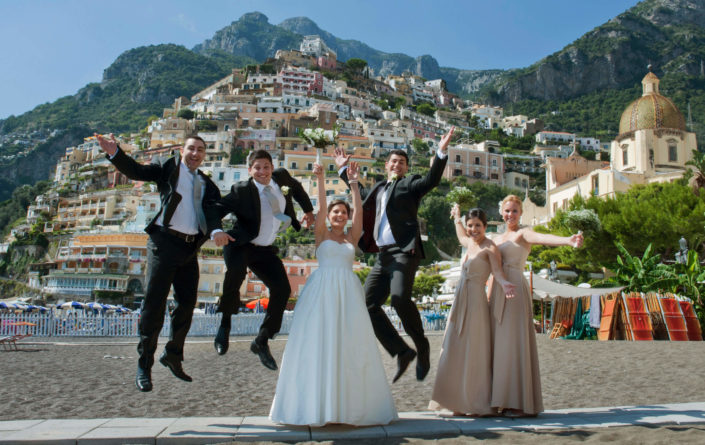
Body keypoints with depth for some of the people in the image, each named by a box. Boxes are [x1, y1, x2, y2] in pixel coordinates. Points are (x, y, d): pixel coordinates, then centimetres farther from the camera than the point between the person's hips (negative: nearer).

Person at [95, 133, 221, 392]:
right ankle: (144, 366, 3)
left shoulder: (206, 183, 20)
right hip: (165, 242, -5)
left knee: (187, 304, 10)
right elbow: (136, 171, -5)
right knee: (154, 304, -5)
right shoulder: (168, 167, 8)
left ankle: (173, 356, 29)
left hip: (190, 247, 5)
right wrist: (115, 153, -22)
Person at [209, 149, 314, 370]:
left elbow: (297, 187, 21)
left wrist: (308, 210, 24)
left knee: (282, 289, -5)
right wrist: (217, 231, -39)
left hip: (265, 250, 5)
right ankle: (224, 325, -16)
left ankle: (262, 342, 11)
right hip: (240, 245, -5)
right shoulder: (242, 190, -15)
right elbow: (216, 208, -20)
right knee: (236, 271, -37)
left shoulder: (282, 177, -1)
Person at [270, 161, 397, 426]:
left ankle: (350, 403, 5)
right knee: (320, 344, -5)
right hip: (323, 291, -2)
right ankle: (318, 404, -1)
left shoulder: (352, 238, 16)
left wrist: (353, 183, 6)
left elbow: (359, 210, 8)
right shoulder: (322, 235, 11)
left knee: (350, 345, -2)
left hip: (348, 294, 3)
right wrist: (320, 179, -9)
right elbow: (321, 207, -1)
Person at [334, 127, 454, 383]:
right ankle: (401, 352, 8)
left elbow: (432, 180, -12)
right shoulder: (379, 188, 25)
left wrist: (441, 153, -22)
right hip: (383, 255, 7)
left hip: (404, 251, -7)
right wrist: (343, 169, 45)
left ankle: (422, 347, -5)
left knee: (400, 298, -27)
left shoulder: (410, 184, 7)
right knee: (368, 304, 1)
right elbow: (361, 193, 44)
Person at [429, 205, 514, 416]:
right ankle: (461, 403, 17)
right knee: (456, 351, 9)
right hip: (460, 301, 8)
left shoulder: (489, 248, -8)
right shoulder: (469, 244, 13)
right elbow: (461, 236, 37)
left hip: (476, 302, -8)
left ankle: (478, 404, 4)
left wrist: (504, 284, -39)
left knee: (474, 352, -5)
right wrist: (457, 217, 45)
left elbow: (497, 272, -20)